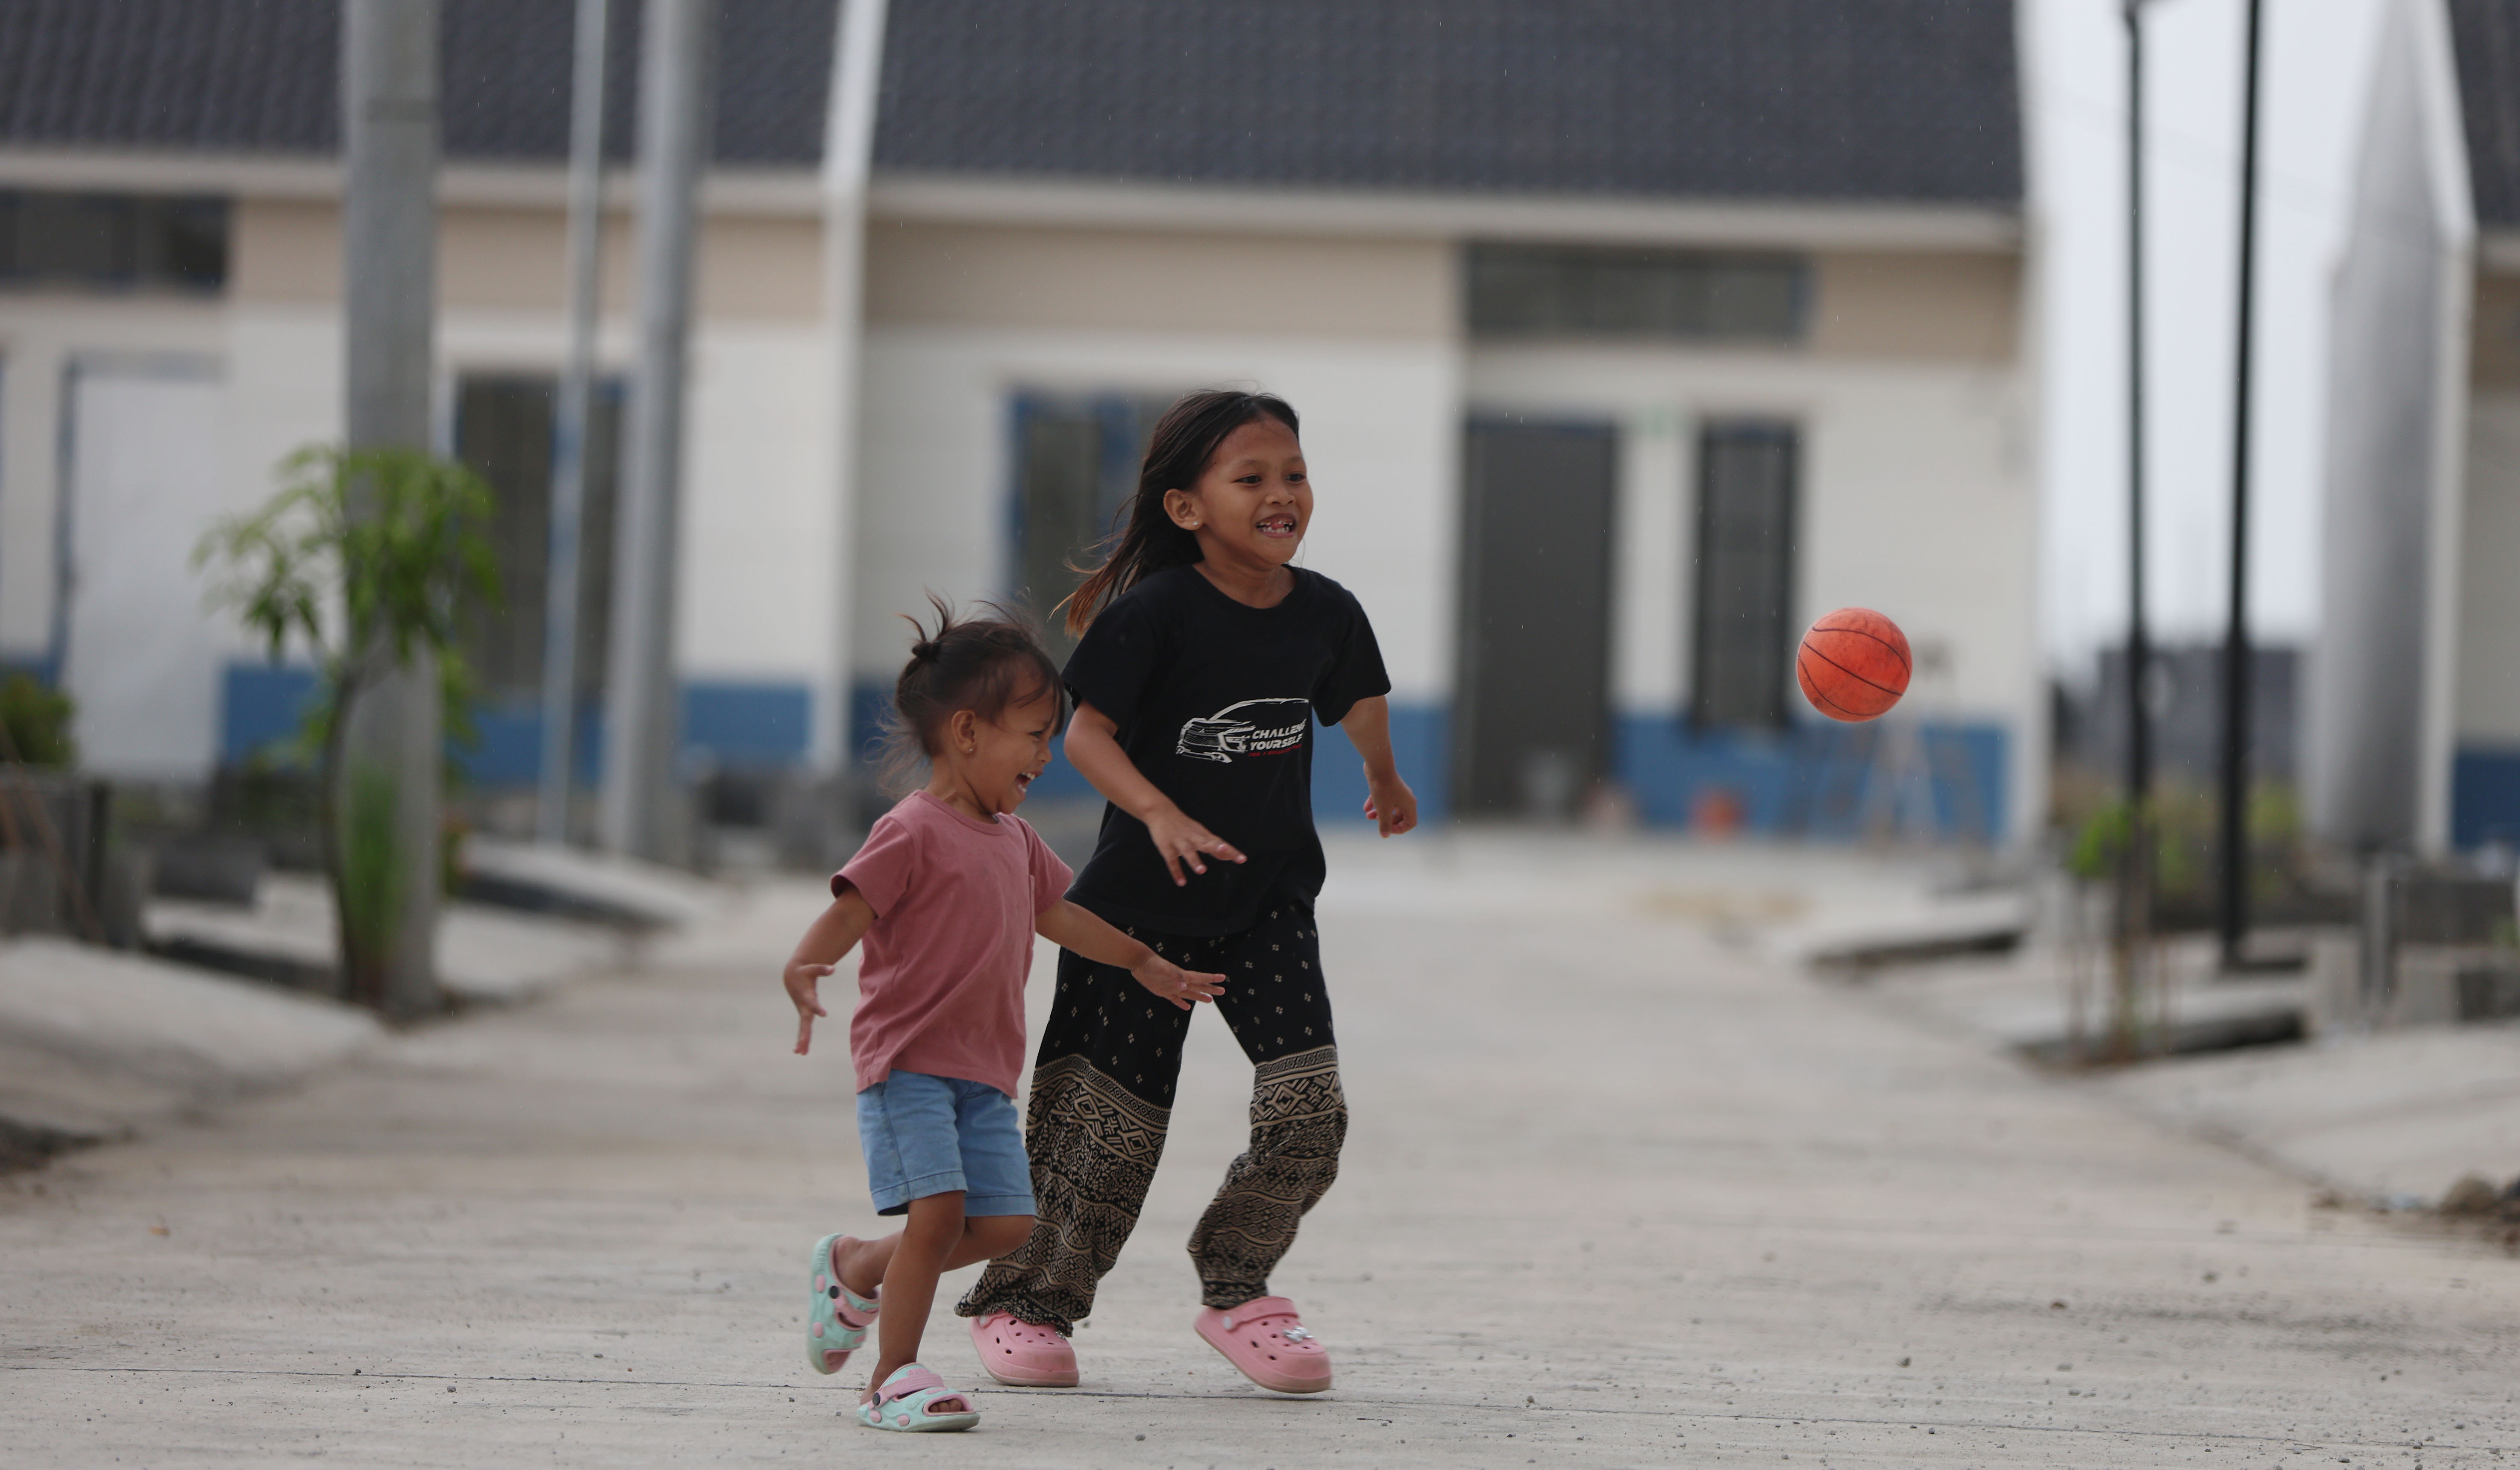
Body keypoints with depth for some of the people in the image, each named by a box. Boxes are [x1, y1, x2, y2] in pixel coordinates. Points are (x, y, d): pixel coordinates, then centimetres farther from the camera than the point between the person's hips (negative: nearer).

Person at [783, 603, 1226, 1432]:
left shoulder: (1014, 841, 16)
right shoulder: (914, 834, -11)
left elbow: (1055, 913, 32)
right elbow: (851, 910, -21)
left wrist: (1142, 964, 42)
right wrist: (806, 968, -41)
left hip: (984, 1072, 8)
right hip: (907, 1060, -8)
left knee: (1003, 1223, 0)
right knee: (939, 1210, -17)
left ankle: (856, 1269, 22)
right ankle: (891, 1380, -6)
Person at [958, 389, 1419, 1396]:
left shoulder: (1325, 613, -1)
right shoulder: (1156, 613, -17)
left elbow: (1358, 700, 21)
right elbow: (1086, 732, -21)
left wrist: (1384, 778, 29)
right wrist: (1159, 813, -34)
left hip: (1267, 901, 4)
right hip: (1143, 906, -4)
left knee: (1308, 1105, -9)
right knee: (1112, 1115, 1)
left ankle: (1237, 1293, 10)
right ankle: (1023, 1301, 18)